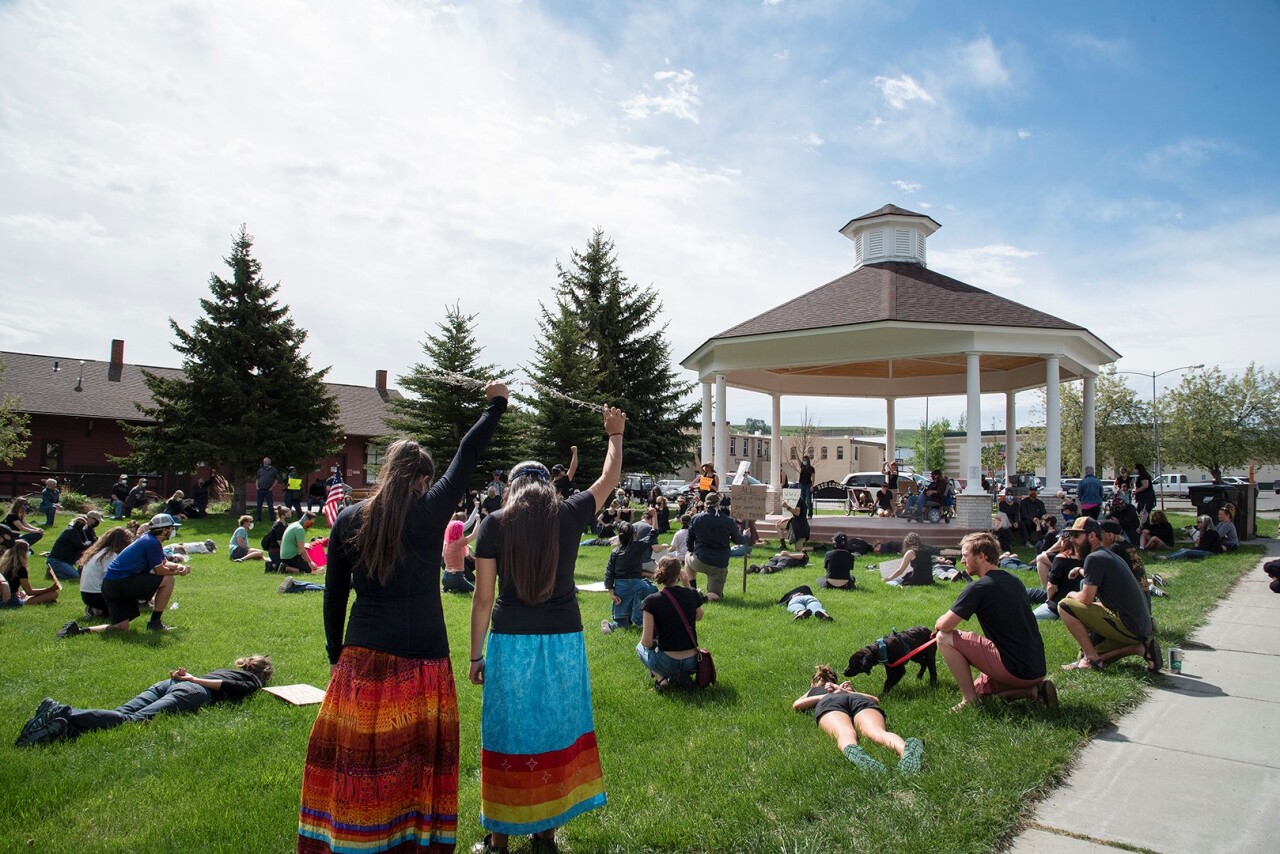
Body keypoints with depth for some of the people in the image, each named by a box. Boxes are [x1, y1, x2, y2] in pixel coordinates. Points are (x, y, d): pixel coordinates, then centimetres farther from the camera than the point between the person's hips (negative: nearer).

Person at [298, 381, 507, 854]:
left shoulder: (348, 519, 3)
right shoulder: (431, 511, -5)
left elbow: (334, 596, 8)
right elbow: (467, 456, 6)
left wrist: (335, 652, 19)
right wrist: (495, 405, 18)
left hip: (363, 657, 2)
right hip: (422, 656, -2)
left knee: (354, 750, 11)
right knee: (420, 754, 11)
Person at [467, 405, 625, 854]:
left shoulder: (494, 525, -2)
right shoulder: (569, 515, 1)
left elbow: (483, 598, -1)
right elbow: (609, 477, 18)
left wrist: (476, 655, 7)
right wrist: (615, 435, 33)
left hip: (510, 641, -1)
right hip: (563, 641, 1)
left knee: (507, 736, 11)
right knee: (555, 734, 15)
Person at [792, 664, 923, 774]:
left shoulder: (813, 691, 44)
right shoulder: (847, 688, 50)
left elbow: (796, 705, 25)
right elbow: (876, 699, 41)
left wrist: (832, 694, 27)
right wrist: (849, 693, 34)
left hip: (829, 702, -2)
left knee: (846, 734, -35)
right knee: (878, 733, -30)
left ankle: (854, 753, -73)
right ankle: (906, 749, -66)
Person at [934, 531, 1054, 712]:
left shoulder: (978, 587, -14)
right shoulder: (1014, 581, 13)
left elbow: (945, 625, -17)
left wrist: (938, 623, 8)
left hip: (1015, 668, -9)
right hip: (1037, 668, 9)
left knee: (945, 639, -6)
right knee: (980, 689, 26)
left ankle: (970, 701, -3)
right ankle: (1035, 689, 10)